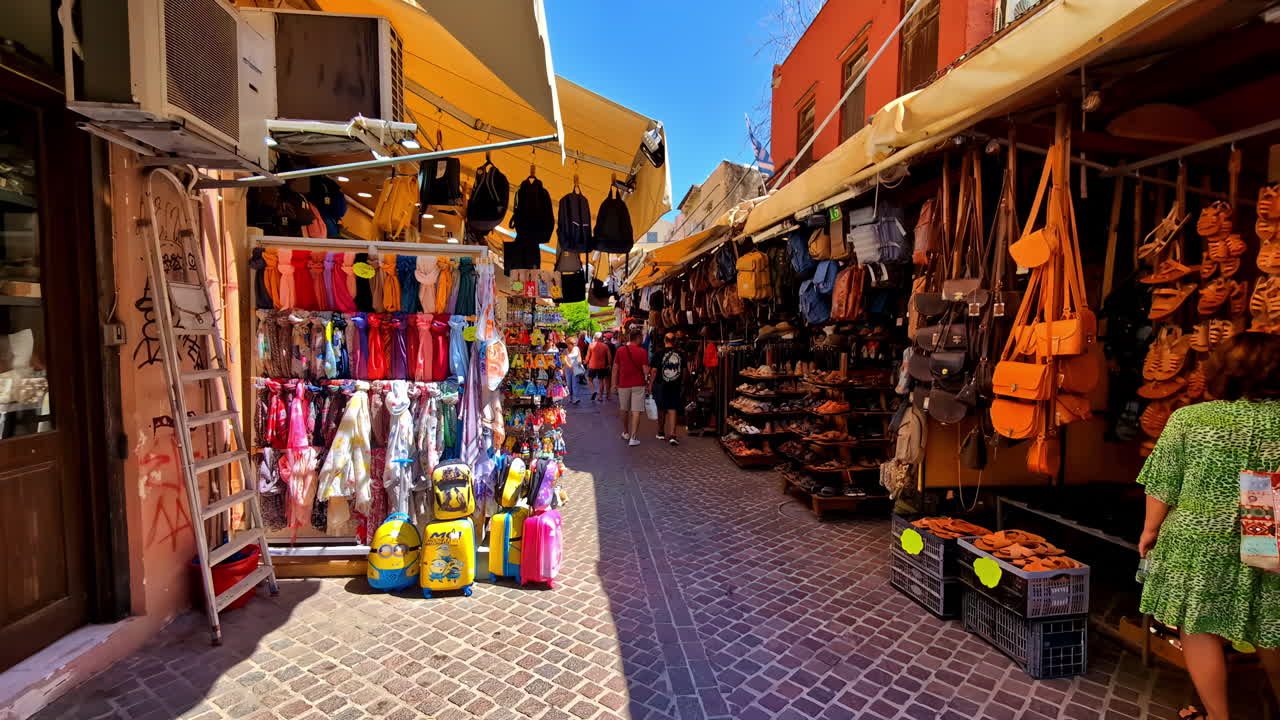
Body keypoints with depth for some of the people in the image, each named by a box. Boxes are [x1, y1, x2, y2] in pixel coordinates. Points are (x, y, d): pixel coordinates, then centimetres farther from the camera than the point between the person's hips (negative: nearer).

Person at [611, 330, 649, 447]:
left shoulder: (620, 350, 3)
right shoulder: (642, 352, -5)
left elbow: (615, 368, 4)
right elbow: (645, 370, -8)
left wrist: (615, 383, 11)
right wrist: (647, 381, 9)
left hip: (623, 384, 3)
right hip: (638, 384, -3)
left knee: (624, 410, 18)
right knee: (636, 411, -2)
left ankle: (626, 433, 33)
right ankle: (633, 437, -7)